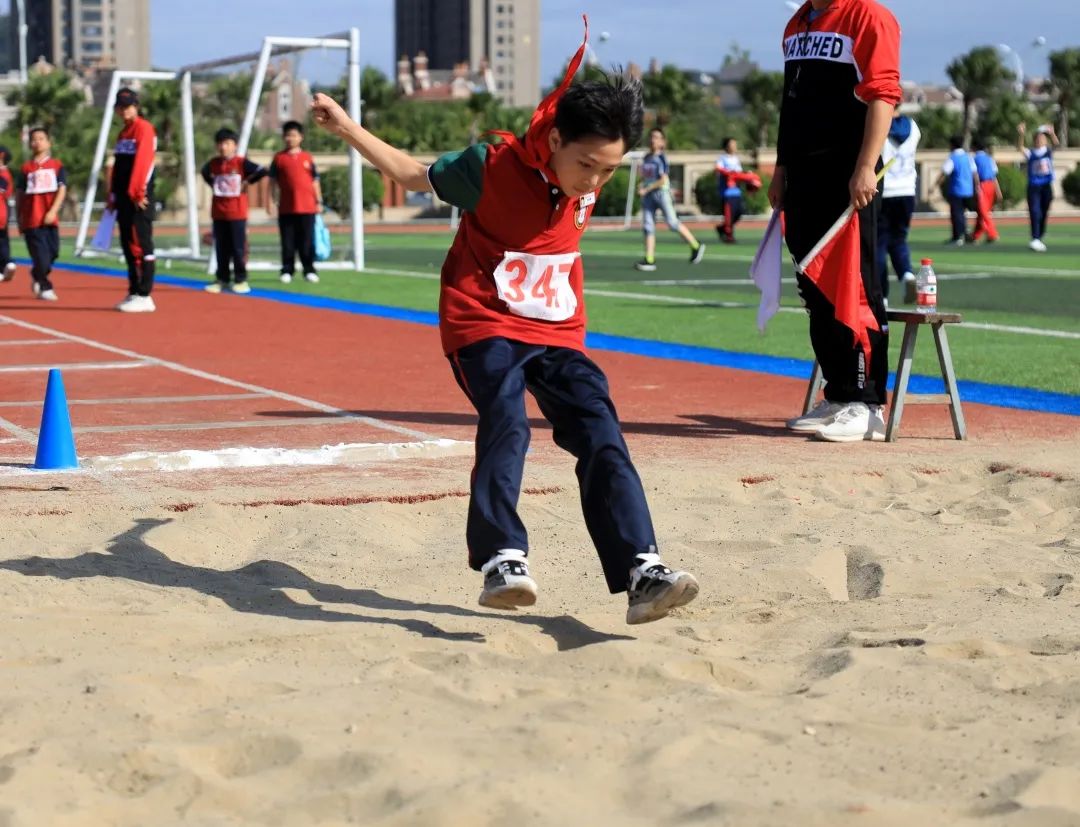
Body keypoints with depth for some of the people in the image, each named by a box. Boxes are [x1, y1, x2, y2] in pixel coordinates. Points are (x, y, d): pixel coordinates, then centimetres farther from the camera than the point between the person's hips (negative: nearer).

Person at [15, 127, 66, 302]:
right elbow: (20, 195, 9)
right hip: (32, 220, -2)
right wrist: (19, 219, 8)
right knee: (41, 255, -8)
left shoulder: (56, 165, 7)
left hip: (50, 219, 2)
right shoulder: (26, 168, 5)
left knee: (53, 252, 3)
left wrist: (53, 211, -14)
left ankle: (38, 278, 28)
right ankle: (45, 288, 3)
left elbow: (62, 190, 0)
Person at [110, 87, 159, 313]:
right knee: (128, 245, 11)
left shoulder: (144, 128, -7)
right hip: (124, 199, 9)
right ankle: (134, 293, 18)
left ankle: (144, 296, -11)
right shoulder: (123, 133, 21)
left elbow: (143, 162, -17)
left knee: (140, 244, -11)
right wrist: (113, 195, 18)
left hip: (139, 198, -9)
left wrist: (137, 192, -22)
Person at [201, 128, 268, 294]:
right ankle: (222, 279, 16)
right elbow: (205, 173, 27)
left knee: (238, 247, 0)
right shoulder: (213, 163, 5)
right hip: (218, 213, 4)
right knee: (221, 248, 9)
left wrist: (247, 182, -8)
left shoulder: (241, 162, -8)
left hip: (237, 213, -4)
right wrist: (213, 184, 12)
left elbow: (262, 171, -13)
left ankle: (241, 280, 6)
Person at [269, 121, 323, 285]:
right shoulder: (279, 158, 4)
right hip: (286, 208, 0)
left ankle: (309, 271, 10)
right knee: (288, 242, 3)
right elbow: (273, 181, 6)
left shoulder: (307, 157, 7)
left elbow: (315, 181, 10)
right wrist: (271, 200, 0)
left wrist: (319, 201, 7)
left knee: (307, 242, 4)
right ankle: (287, 271, 10)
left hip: (307, 207, 0)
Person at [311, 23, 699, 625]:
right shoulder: (492, 166, -15)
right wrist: (346, 127, -1)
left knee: (603, 437, -12)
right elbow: (414, 174, -1)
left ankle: (641, 572, -18)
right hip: (485, 327, -4)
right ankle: (503, 562, -33)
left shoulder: (590, 182, -1)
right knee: (507, 427, -29)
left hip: (558, 334, 4)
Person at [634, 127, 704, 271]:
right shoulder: (646, 158, 10)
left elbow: (663, 180, -16)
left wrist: (647, 189, -17)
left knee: (672, 223, -3)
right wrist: (641, 186, -1)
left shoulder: (661, 158, -10)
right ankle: (649, 260, -2)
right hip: (648, 195, 7)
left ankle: (696, 246, 13)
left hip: (661, 193, -7)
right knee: (648, 226, 0)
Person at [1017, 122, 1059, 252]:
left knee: (1044, 214, 8)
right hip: (1033, 186, -2)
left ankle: (1040, 238, 20)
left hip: (1047, 186, 2)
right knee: (1035, 212, -15)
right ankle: (1035, 240, -22)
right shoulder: (1030, 153, 4)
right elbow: (1020, 148, -14)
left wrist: (1052, 133, -35)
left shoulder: (1049, 151, 7)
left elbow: (1056, 144, -13)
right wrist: (1021, 135, -34)